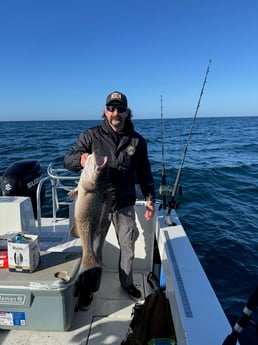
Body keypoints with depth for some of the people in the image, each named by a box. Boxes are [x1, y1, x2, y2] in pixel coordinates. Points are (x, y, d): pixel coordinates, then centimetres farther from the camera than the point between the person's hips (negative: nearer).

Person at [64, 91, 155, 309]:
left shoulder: (137, 140, 3)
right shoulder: (91, 135, -3)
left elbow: (144, 173, 8)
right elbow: (68, 160, -9)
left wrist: (150, 199, 2)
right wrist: (80, 159, -31)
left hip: (125, 205, 2)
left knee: (128, 246, 16)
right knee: (93, 248, 11)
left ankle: (127, 283, 41)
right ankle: (89, 288, 35)